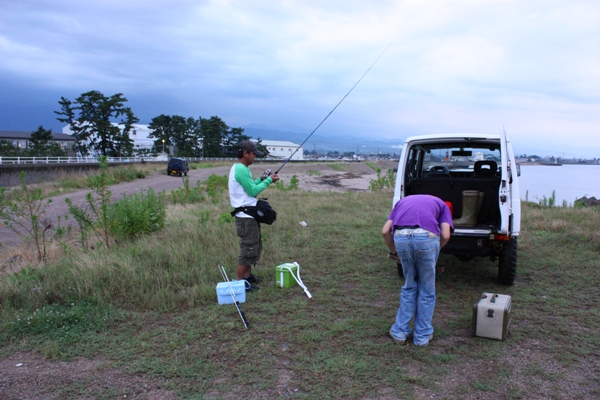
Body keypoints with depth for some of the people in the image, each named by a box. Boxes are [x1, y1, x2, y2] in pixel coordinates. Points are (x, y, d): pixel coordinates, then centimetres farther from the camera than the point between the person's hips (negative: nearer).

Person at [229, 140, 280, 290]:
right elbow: (253, 191, -18)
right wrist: (268, 181, -8)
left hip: (249, 215, 11)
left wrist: (261, 179, 9)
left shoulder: (240, 168, 13)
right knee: (248, 249, -5)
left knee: (255, 247, 19)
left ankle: (247, 275, 29)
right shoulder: (241, 169, -19)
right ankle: (239, 281, 3)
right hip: (246, 217, -11)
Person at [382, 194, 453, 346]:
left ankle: (400, 331, 30)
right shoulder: (441, 204, 30)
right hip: (426, 237, -2)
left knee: (409, 286, 25)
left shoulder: (403, 201, 36)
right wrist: (435, 250, 26)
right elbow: (445, 235, 9)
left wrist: (393, 251, 33)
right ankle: (422, 335, 30)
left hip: (400, 237, 2)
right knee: (427, 289, 20)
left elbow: (385, 231, 19)